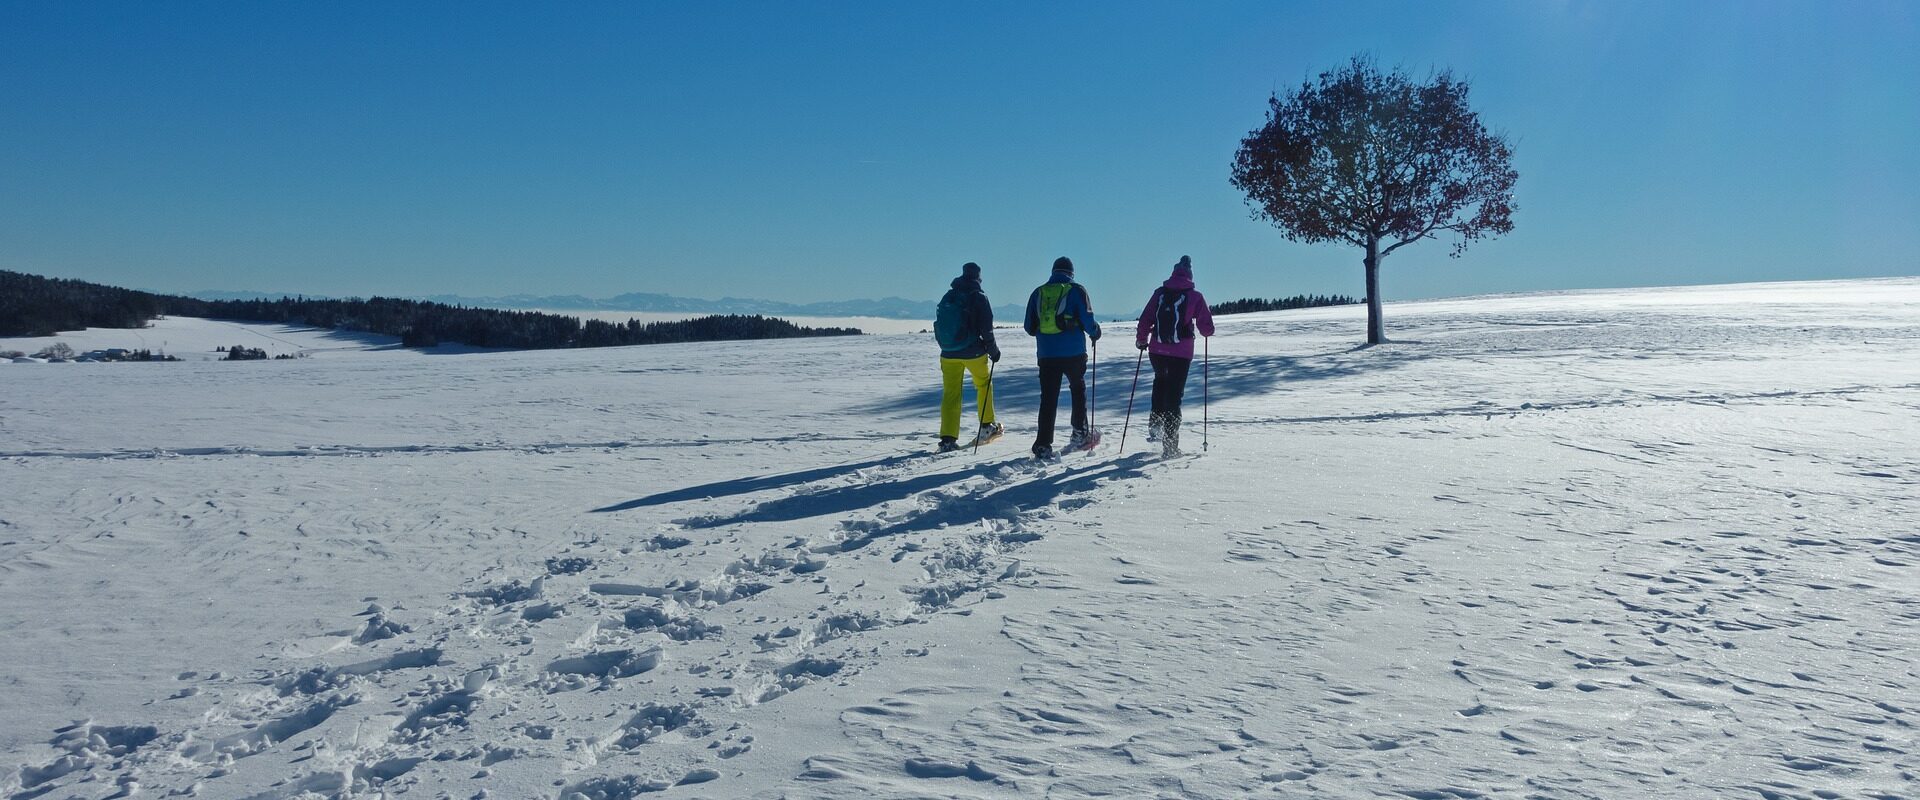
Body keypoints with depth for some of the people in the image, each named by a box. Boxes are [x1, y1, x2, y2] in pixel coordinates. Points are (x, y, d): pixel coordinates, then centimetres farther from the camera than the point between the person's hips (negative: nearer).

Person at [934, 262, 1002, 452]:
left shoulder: (947, 297, 8)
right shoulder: (978, 297, -7)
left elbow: (938, 326, 12)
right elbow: (986, 328, -8)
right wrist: (993, 350, 4)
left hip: (948, 354, 3)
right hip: (973, 352, -3)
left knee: (950, 394, 3)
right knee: (983, 384, 21)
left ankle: (948, 438, -5)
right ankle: (986, 426, 24)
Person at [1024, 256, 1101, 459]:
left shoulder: (1038, 293, 8)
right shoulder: (1076, 290, -1)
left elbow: (1030, 328, 10)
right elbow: (1088, 321, -7)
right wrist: (1095, 332, 14)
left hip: (1047, 354, 2)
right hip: (1073, 353, -2)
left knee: (1048, 398, 3)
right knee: (1078, 390, 20)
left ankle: (1043, 444, -3)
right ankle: (1080, 433, 19)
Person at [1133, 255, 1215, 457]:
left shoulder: (1159, 293, 5)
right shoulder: (1194, 296, -2)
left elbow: (1145, 320, 4)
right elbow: (1207, 329, -1)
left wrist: (1141, 340, 21)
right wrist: (1207, 315, 21)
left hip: (1157, 351, 3)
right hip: (1181, 353, -2)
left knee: (1161, 382, 30)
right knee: (1174, 395, 3)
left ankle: (1155, 423, 19)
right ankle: (1170, 443, 1)